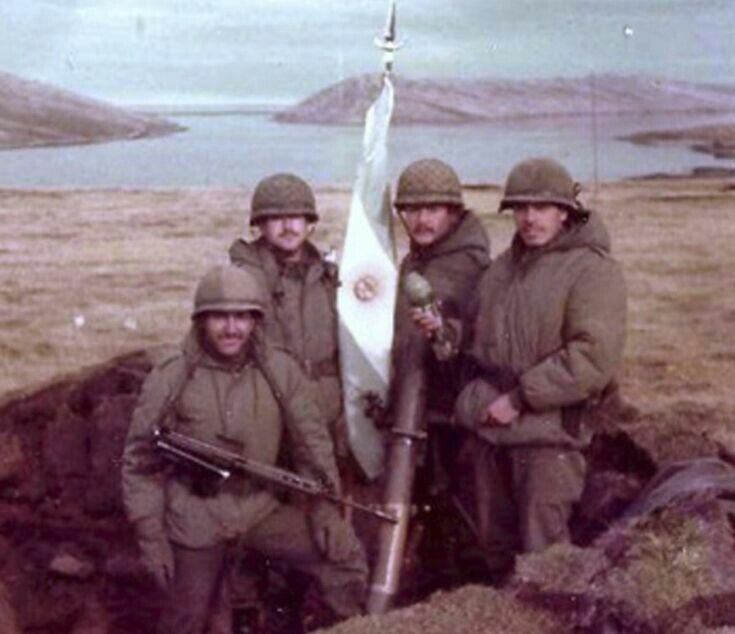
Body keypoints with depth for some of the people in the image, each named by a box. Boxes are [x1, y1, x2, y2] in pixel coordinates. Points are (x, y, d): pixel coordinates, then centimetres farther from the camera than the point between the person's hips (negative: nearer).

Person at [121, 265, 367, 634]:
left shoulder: (281, 371, -6)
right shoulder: (169, 380, -12)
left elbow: (311, 443, 2)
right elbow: (140, 462, -6)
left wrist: (326, 510, -4)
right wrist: (151, 537, -8)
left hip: (259, 509, 2)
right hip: (195, 517, -2)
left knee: (344, 557, -6)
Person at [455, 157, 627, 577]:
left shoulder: (592, 270, -12)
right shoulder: (504, 267, 15)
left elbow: (595, 356, -22)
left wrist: (520, 398, -19)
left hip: (548, 431, -8)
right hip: (493, 428, 8)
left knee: (542, 550, -5)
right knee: (496, 542, 17)